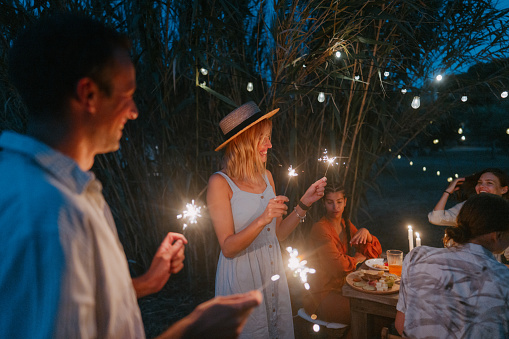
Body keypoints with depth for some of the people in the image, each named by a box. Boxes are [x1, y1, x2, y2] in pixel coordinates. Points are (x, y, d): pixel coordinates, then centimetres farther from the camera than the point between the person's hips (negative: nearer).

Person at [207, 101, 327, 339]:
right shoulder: (220, 183, -14)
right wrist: (262, 220, -29)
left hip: (273, 274, 6)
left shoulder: (266, 176, 4)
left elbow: (278, 234, 7)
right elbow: (228, 248, -18)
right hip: (241, 279, -6)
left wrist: (304, 203, -2)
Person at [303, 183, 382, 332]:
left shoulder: (346, 224, 8)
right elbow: (339, 266, -25)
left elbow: (375, 252, 11)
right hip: (322, 296, -8)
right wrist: (356, 259, -5)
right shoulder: (320, 228, -17)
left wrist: (365, 233, -9)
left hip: (343, 287, 8)